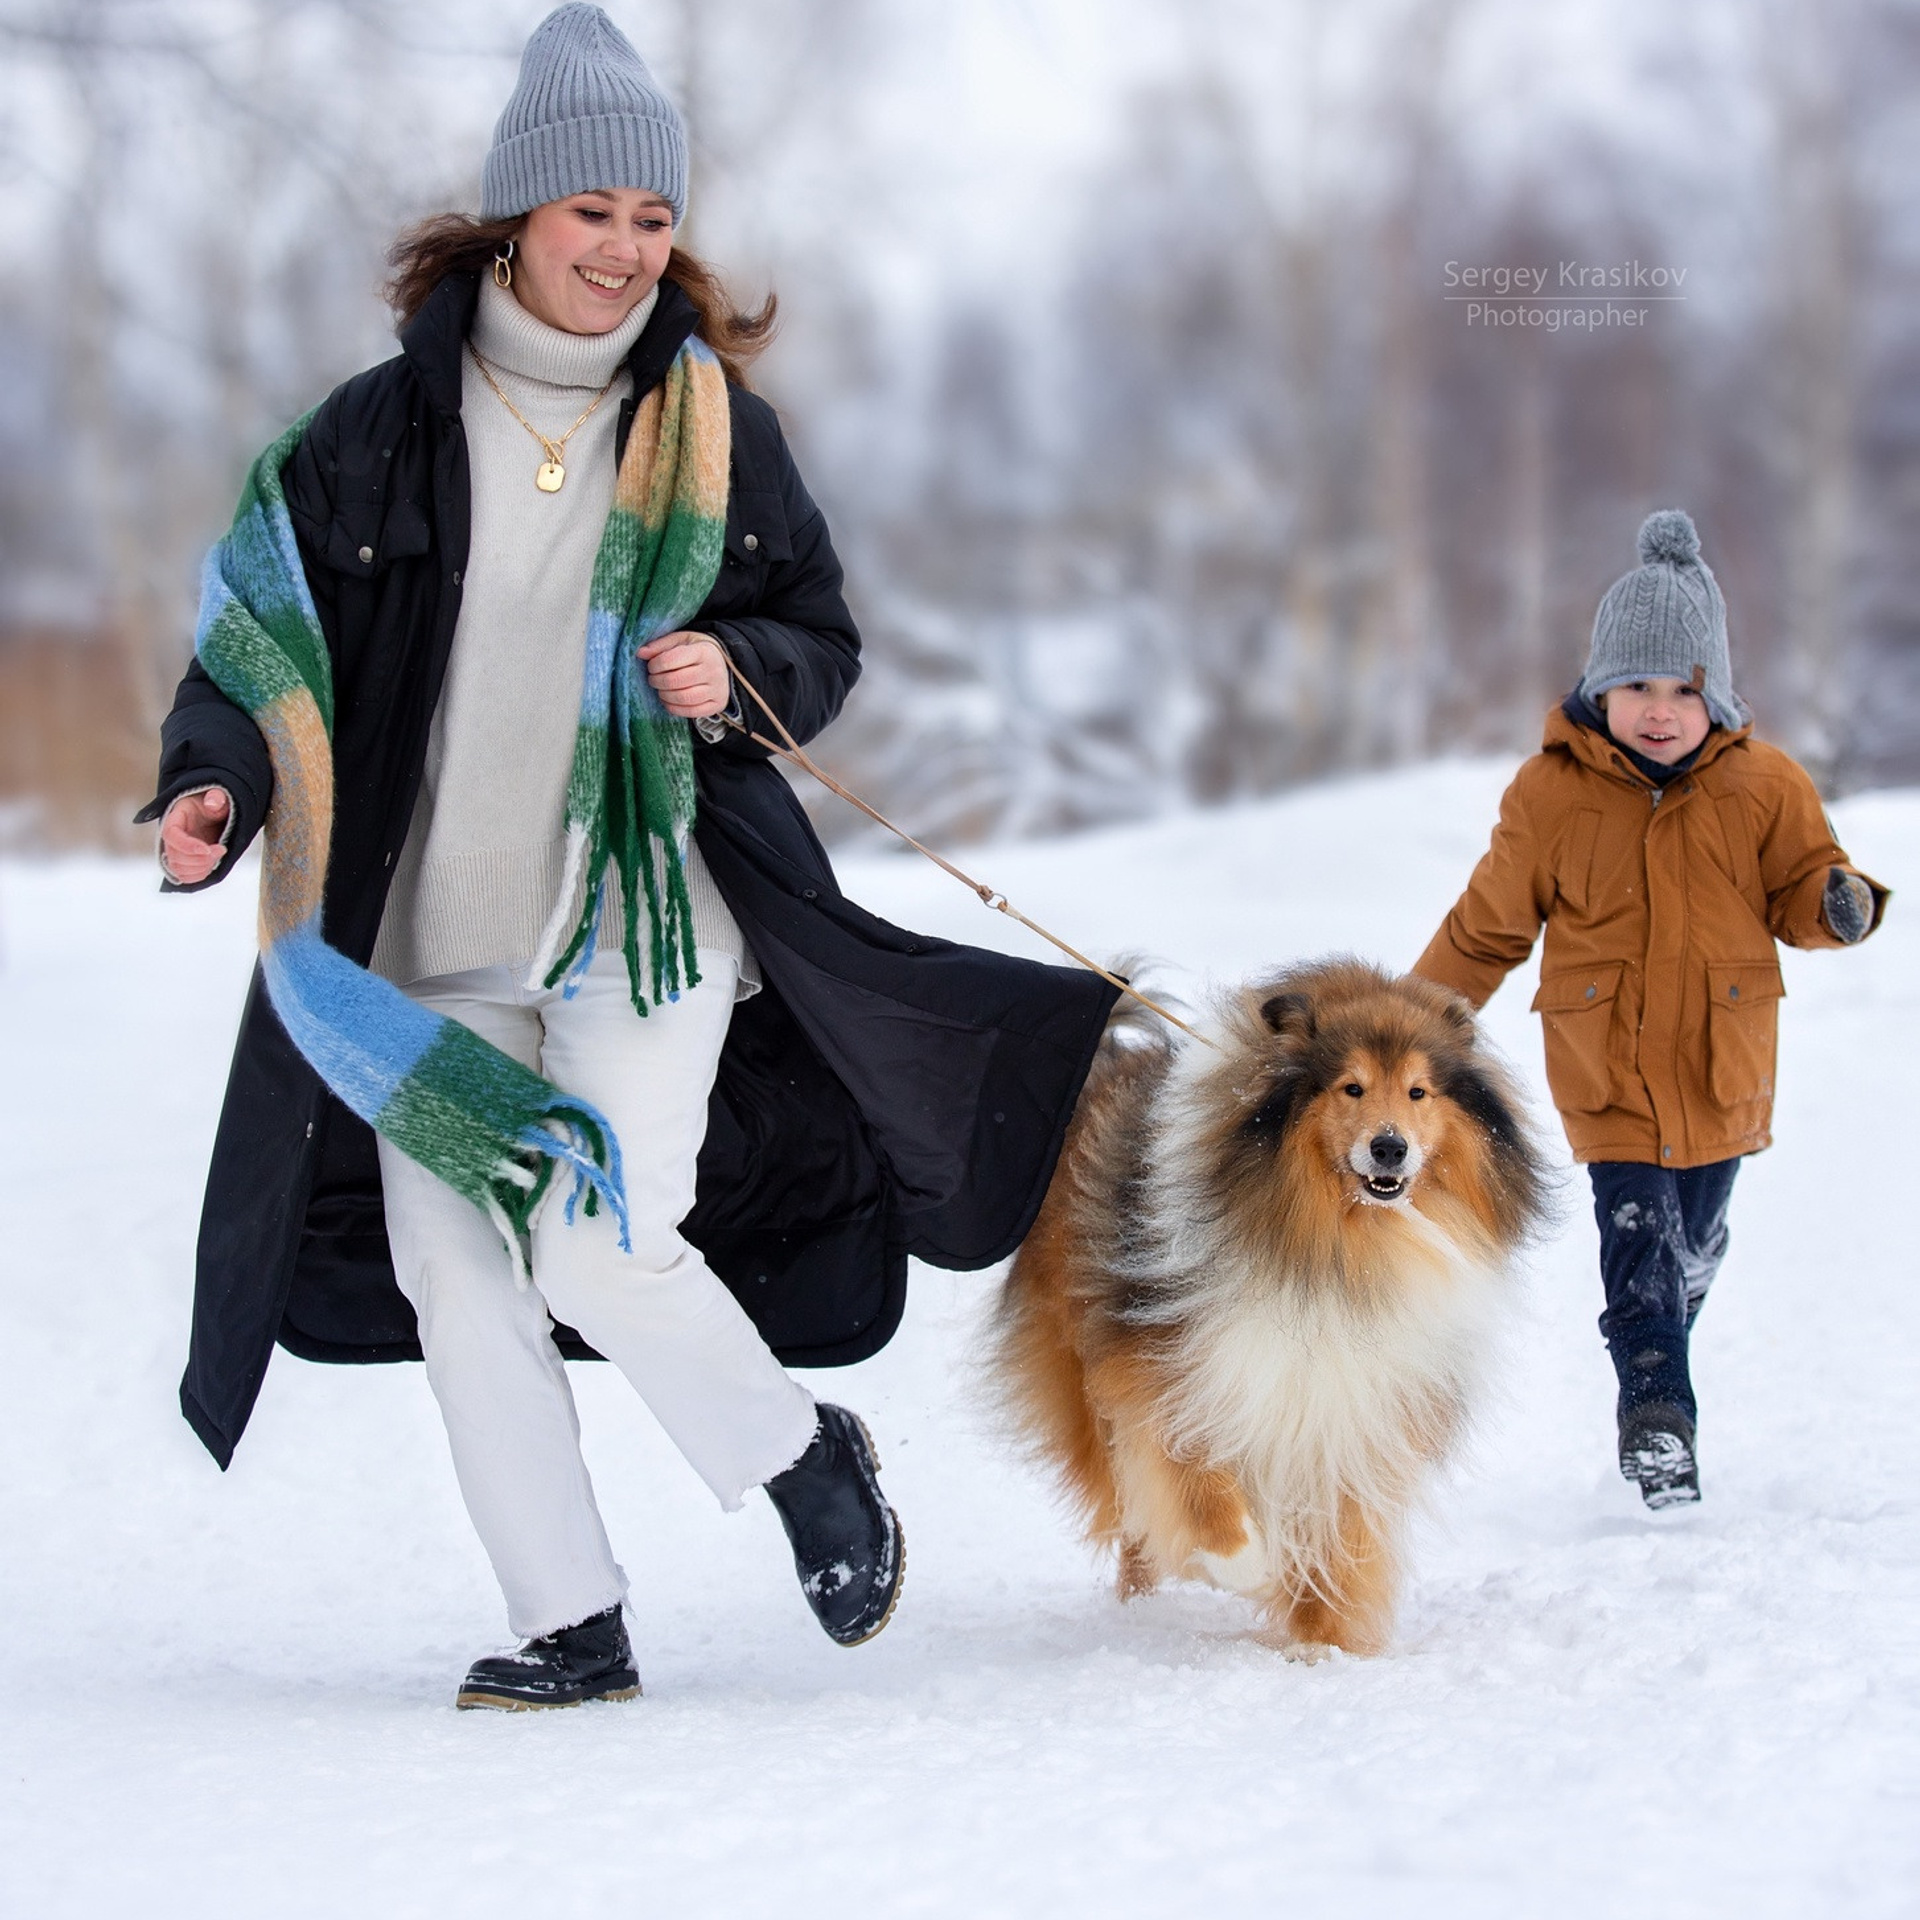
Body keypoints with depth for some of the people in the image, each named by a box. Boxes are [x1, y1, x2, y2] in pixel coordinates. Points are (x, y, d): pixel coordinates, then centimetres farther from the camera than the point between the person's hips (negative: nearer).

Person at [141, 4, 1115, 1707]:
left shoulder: (708, 421, 4)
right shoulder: (387, 428, 2)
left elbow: (823, 636, 10)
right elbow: (267, 624, 5)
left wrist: (739, 671, -11)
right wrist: (216, 782, -12)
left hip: (644, 910, -2)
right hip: (432, 927, 2)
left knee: (602, 1246, -14)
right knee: (453, 1271, 0)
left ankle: (806, 1462, 13)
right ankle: (573, 1628, 11)